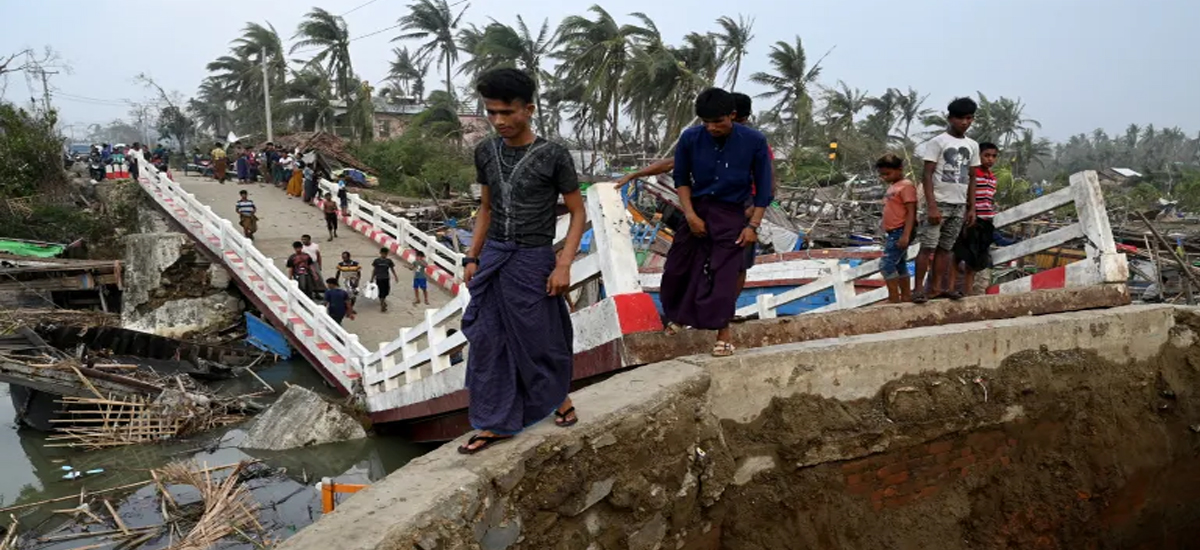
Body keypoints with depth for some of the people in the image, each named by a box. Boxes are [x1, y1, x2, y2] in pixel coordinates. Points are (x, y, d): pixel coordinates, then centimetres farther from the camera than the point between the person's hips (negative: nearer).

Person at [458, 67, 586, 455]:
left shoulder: (553, 156, -11)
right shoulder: (486, 152, 3)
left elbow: (577, 213, -5)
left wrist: (564, 264, -14)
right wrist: (473, 258, 11)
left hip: (532, 261, -5)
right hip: (492, 258, 5)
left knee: (539, 337, 8)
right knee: (487, 341, 5)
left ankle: (559, 394, 36)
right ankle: (495, 424, 17)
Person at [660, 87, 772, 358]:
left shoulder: (754, 141, -13)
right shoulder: (690, 138, -10)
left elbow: (763, 186, -4)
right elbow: (681, 178, 2)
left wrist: (753, 225, -9)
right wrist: (690, 214, -8)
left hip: (730, 215, -2)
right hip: (697, 210, 3)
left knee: (724, 275, -5)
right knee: (677, 268, 10)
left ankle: (723, 333, 7)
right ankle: (679, 315, 36)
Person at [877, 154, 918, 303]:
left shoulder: (906, 186, -12)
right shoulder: (892, 187, 16)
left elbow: (911, 212, -17)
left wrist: (905, 235, -23)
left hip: (900, 232, -10)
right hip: (891, 233, 10)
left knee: (886, 264, -13)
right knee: (899, 265, 12)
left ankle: (894, 298, -9)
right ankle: (906, 297, 18)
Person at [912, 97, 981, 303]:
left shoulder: (973, 146, 11)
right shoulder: (938, 142, -6)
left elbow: (971, 178, 16)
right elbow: (927, 175, -10)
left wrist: (972, 207, 10)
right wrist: (932, 206, -17)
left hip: (959, 205, 5)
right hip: (939, 202, -5)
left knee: (945, 248, 8)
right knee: (928, 246, -7)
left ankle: (937, 287, 12)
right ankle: (919, 288, -5)